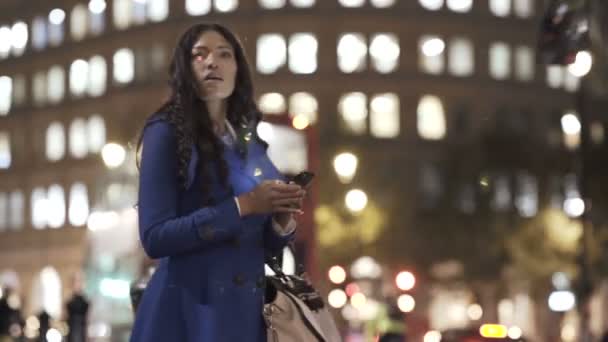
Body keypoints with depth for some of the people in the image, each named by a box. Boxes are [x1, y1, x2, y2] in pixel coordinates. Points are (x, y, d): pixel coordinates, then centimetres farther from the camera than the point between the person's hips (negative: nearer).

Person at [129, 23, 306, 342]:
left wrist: (283, 218, -6)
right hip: (188, 308, -6)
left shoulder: (250, 144, 10)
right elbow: (154, 237, -16)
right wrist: (242, 206, -19)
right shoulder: (167, 133, -7)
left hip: (247, 306, 6)